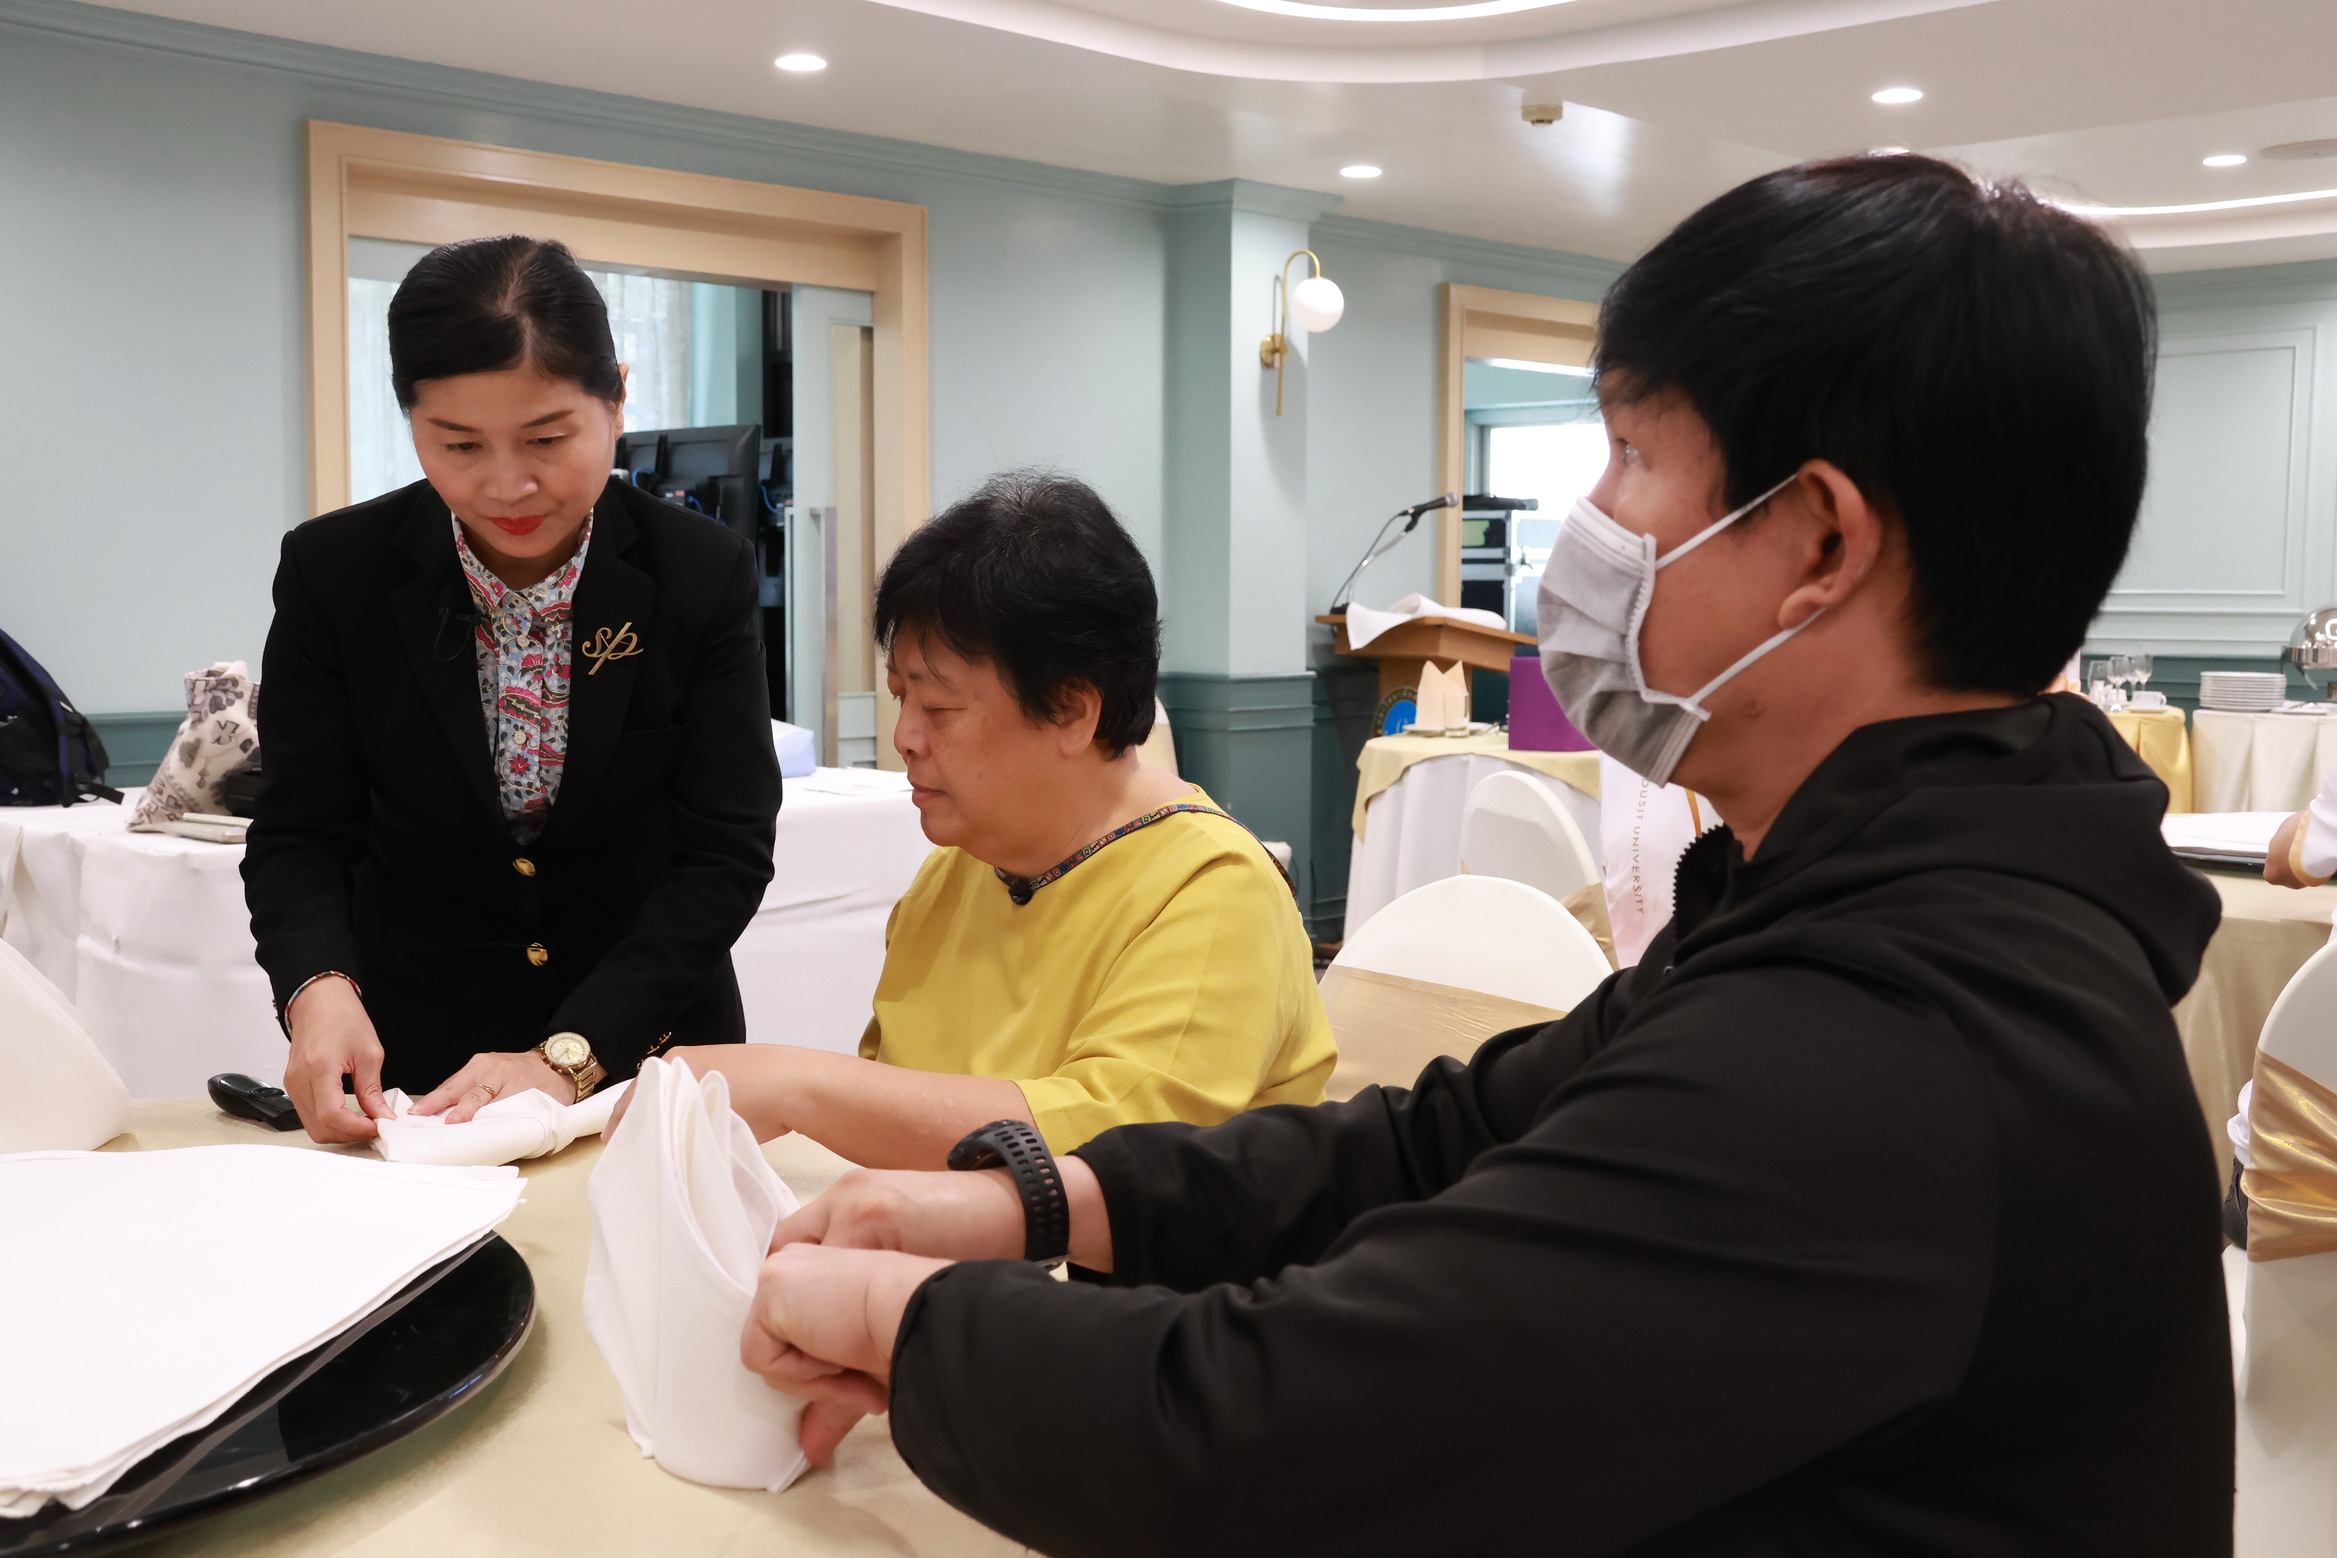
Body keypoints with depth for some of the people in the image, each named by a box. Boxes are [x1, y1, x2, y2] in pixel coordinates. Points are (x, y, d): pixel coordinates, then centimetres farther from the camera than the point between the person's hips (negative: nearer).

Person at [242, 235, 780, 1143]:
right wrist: (319, 988, -23)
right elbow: (302, 832, -1)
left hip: (645, 1040, -1)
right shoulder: (334, 571, -6)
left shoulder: (705, 575, -9)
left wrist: (569, 1056, -21)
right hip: (408, 1055, 1)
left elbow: (725, 850, -11)